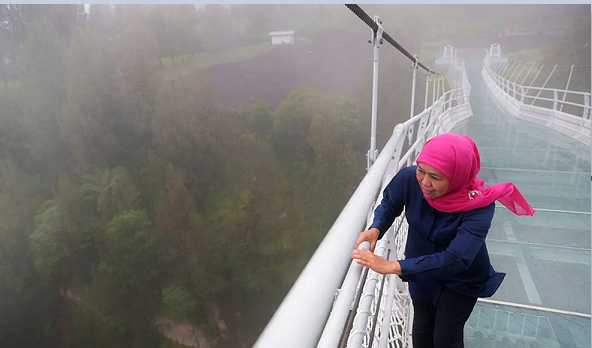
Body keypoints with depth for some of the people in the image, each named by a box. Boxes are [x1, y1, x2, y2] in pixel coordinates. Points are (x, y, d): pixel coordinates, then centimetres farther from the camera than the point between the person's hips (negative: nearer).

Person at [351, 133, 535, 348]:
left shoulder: (479, 207, -37)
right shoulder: (409, 179, -30)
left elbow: (456, 259, -45)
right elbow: (389, 203, -9)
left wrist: (392, 267, -52)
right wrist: (376, 228, -31)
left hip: (462, 278, -3)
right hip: (421, 268, 3)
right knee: (422, 330, 21)